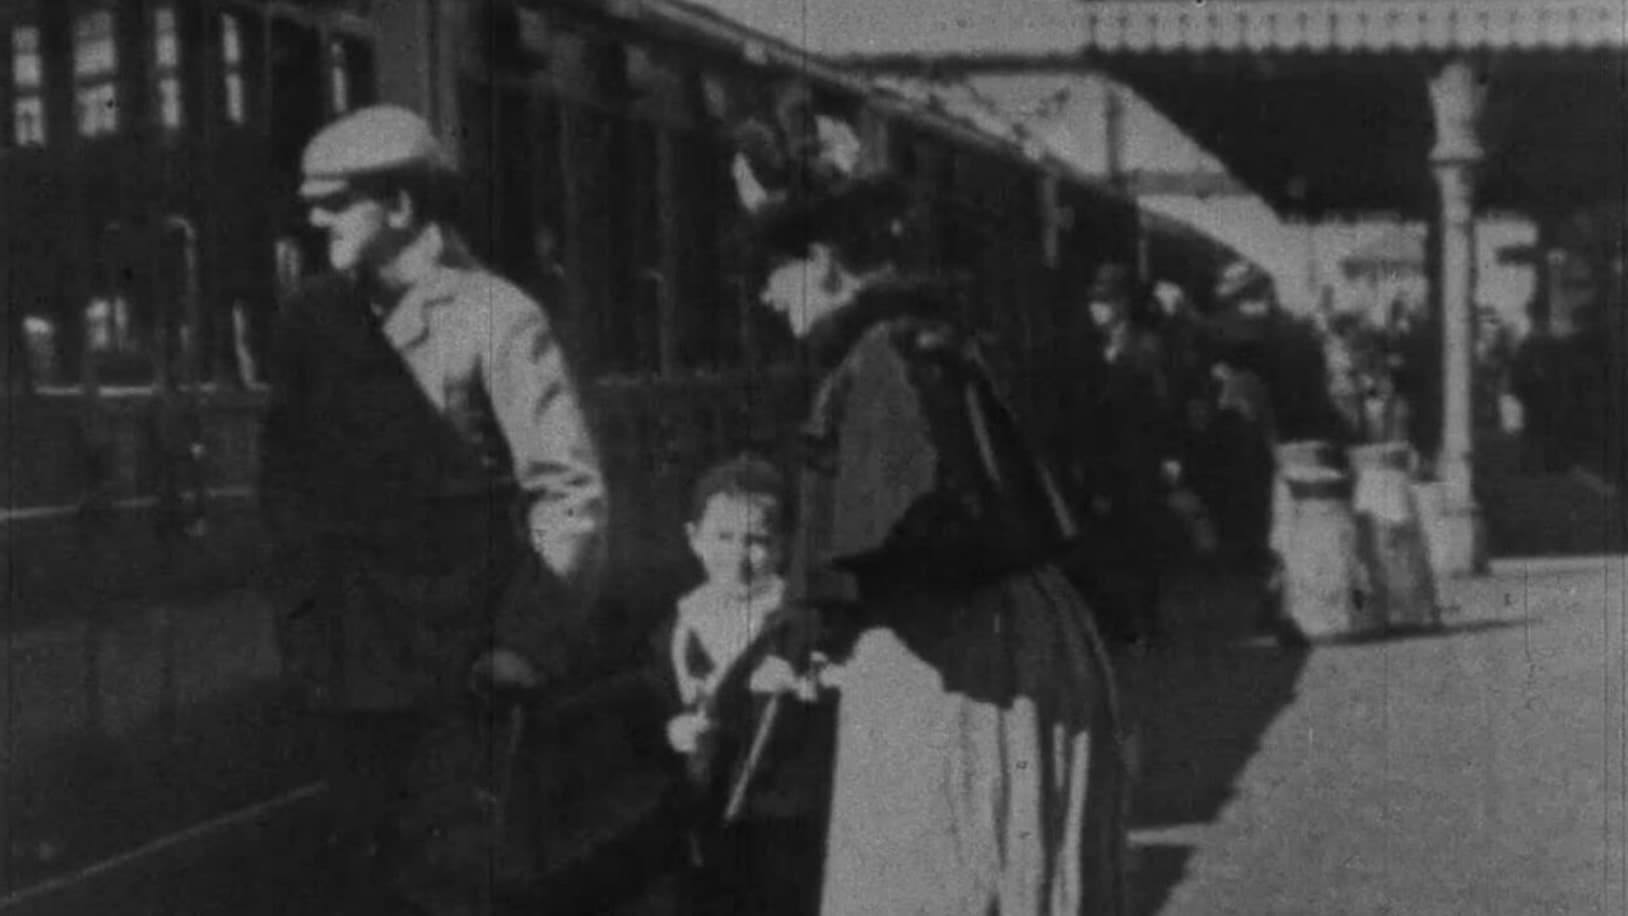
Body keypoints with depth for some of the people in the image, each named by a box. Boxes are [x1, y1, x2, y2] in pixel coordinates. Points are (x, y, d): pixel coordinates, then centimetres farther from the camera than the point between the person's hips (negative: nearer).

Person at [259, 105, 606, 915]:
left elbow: (570, 492, -10)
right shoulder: (315, 319, 6)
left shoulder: (497, 321, -9)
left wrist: (529, 641, -13)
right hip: (351, 657, 5)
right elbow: (287, 474, 15)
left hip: (461, 661, -5)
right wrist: (298, 618, 8)